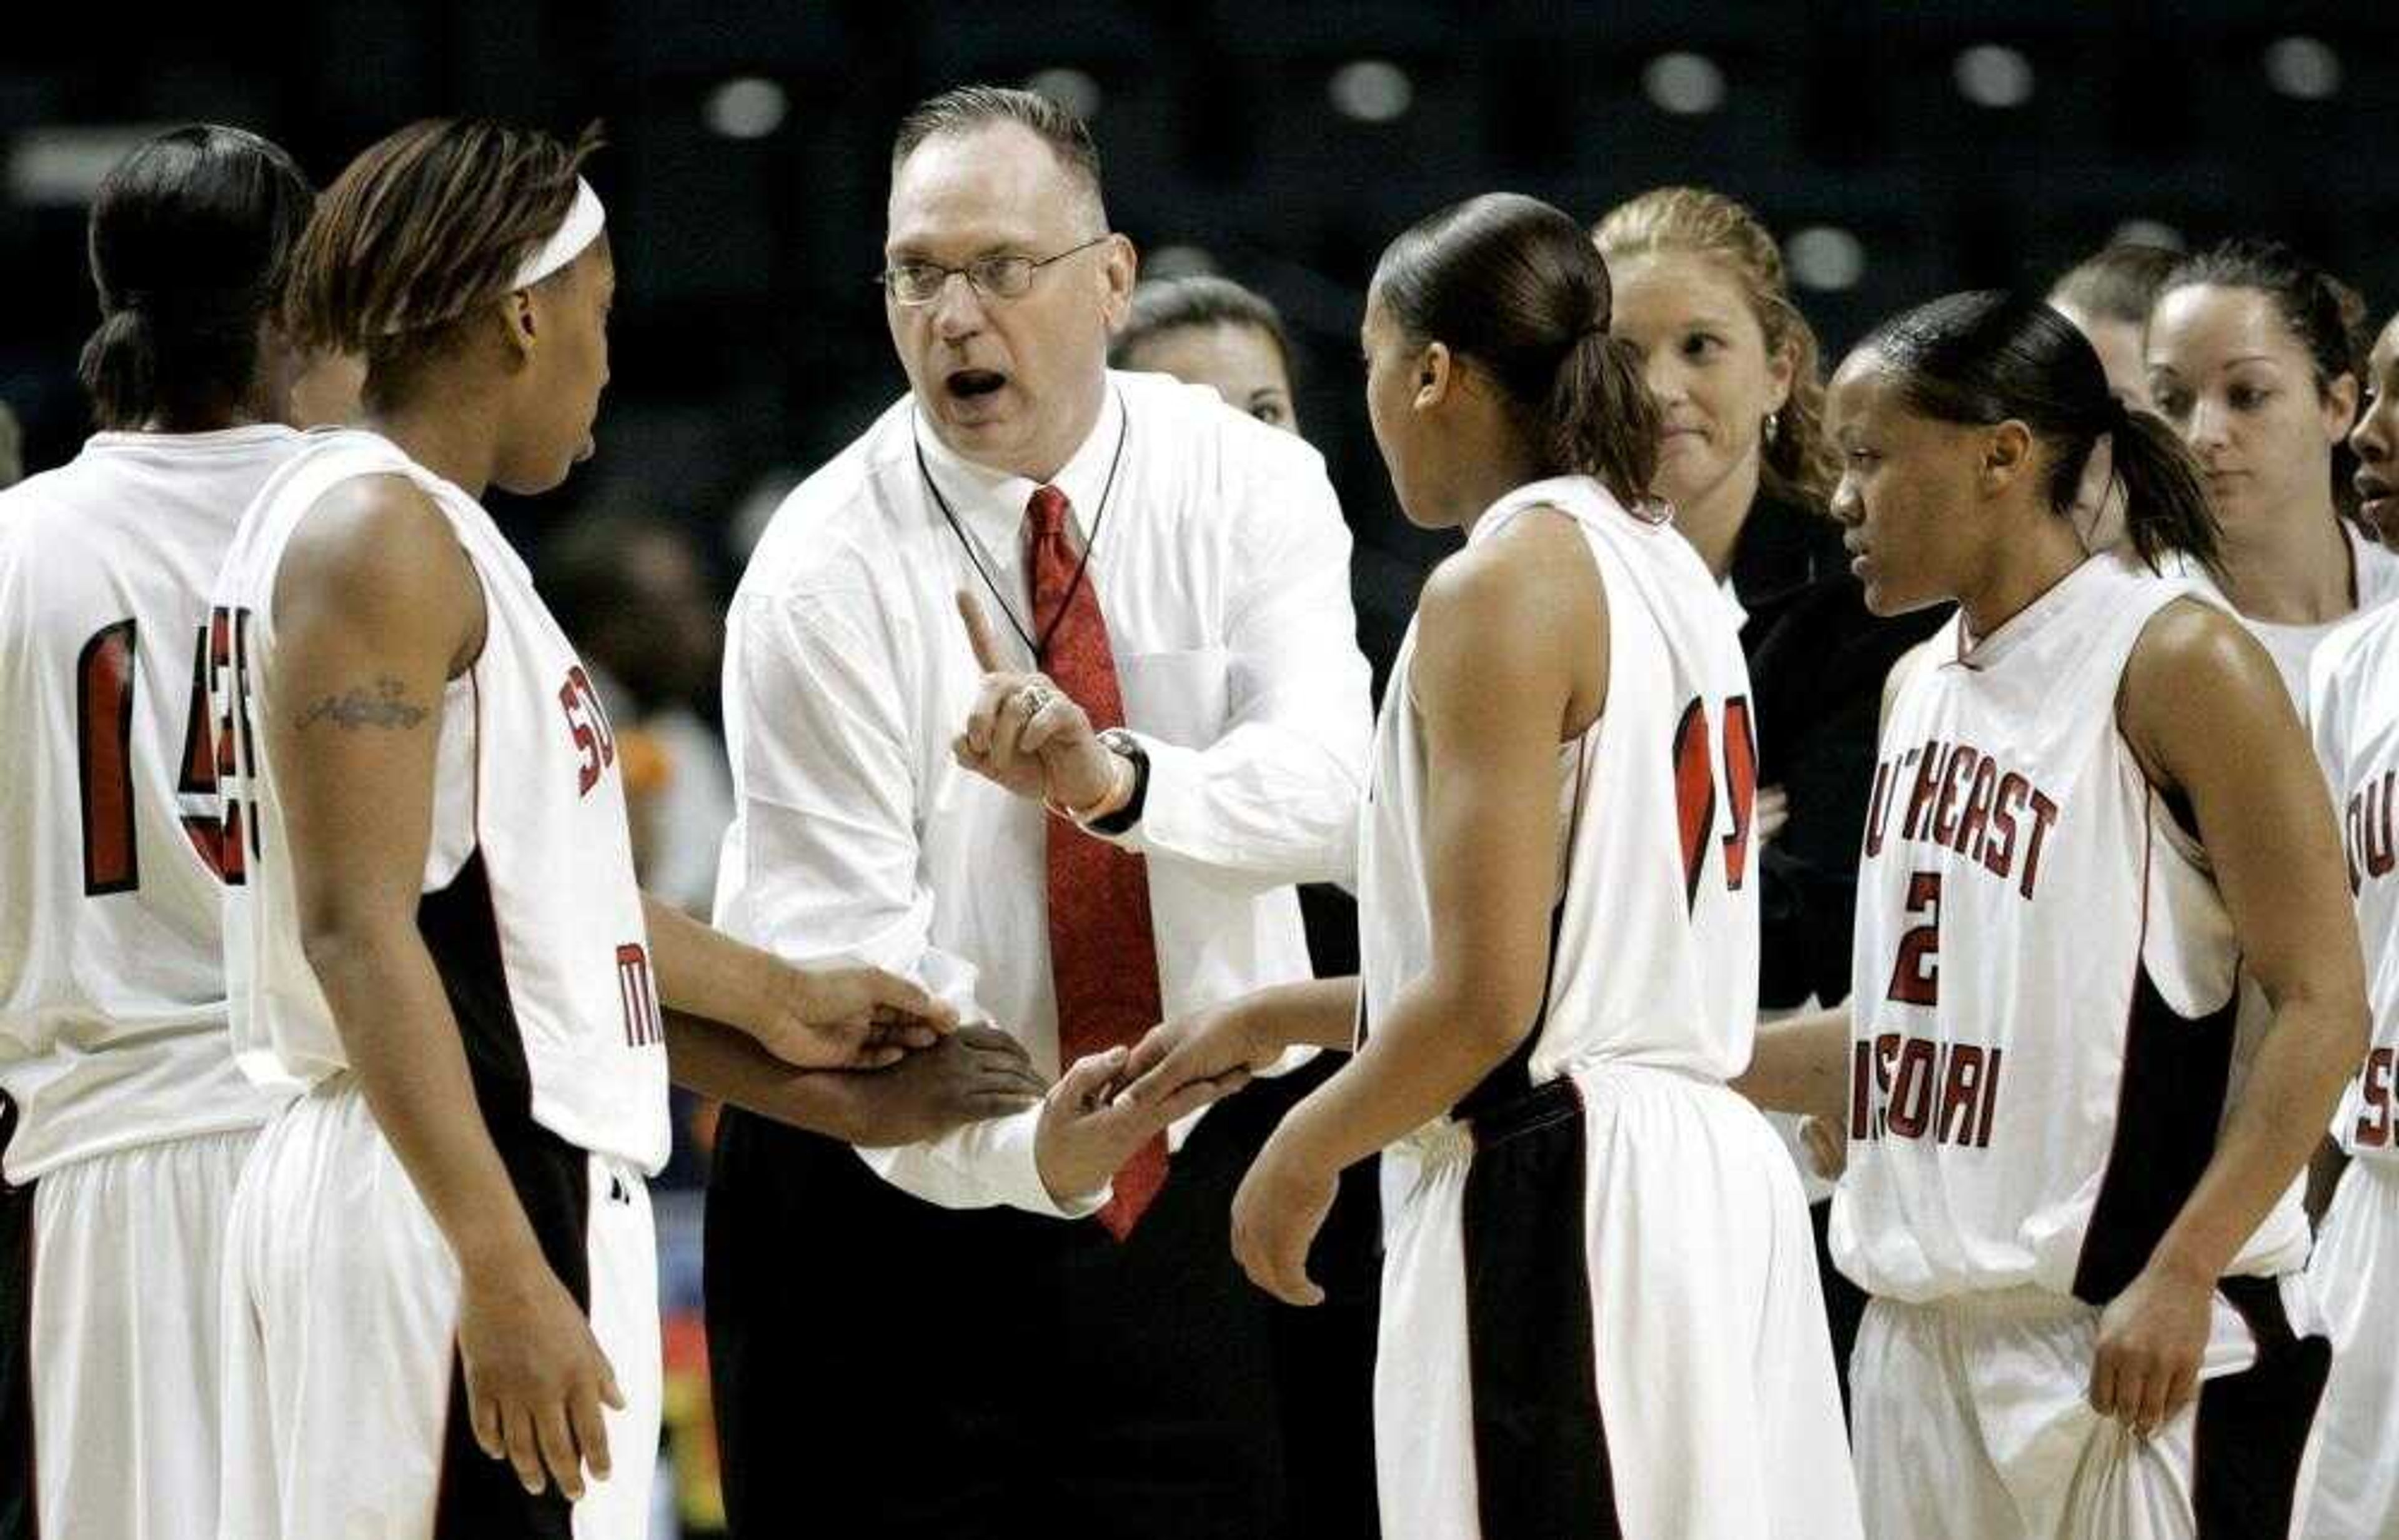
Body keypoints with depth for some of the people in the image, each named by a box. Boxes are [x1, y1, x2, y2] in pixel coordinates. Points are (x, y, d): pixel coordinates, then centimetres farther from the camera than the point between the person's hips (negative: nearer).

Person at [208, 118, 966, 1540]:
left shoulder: (424, 529, 19)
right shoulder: (376, 534, -12)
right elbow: (358, 930, -20)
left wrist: (773, 998, 37)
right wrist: (502, 1269, -25)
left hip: (499, 1184, 10)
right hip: (452, 1204, -10)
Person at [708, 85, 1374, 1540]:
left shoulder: (1250, 484, -6)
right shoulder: (822, 573, -12)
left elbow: (1335, 791, -21)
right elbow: (842, 955, -19)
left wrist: (1118, 779, -40)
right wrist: (1022, 1151, -35)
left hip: (1201, 1172, 2)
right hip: (903, 1188, -1)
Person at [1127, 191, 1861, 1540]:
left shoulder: (1504, 587, -12)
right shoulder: (1670, 571, 15)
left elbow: (1485, 1000, -17)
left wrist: (1307, 1149, -1)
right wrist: (1275, 1020, 27)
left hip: (1551, 1196, -9)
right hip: (1712, 1172, 9)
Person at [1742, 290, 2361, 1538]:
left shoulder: (2175, 663, -8)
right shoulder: (1920, 688, 15)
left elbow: (2324, 1009, -12)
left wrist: (2183, 1274, -19)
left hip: (2137, 1336, -7)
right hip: (1927, 1326, 7)